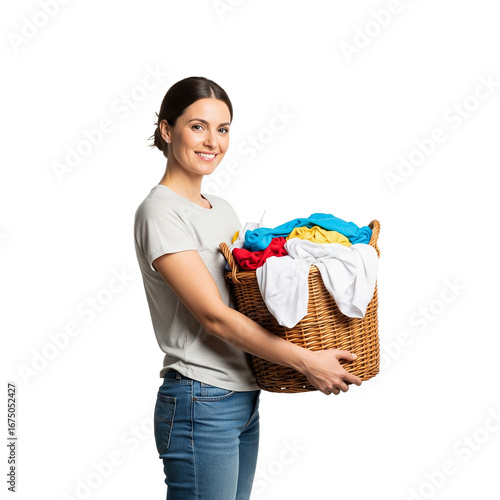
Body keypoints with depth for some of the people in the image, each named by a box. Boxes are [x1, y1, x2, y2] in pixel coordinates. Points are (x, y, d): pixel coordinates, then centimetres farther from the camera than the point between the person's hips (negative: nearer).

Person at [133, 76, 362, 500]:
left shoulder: (224, 210, 13)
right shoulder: (161, 212, -13)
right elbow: (214, 316, -19)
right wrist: (305, 361, -18)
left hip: (244, 400, 8)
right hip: (200, 405, -8)